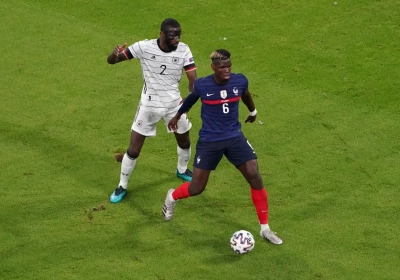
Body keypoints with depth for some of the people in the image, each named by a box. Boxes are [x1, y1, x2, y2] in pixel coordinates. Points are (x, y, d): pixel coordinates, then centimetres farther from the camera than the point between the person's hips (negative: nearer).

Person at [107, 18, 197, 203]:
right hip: (149, 106, -2)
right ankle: (122, 186, 21)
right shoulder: (144, 47, -20)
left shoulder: (184, 50, -14)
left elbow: (193, 79, -15)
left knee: (184, 141, 21)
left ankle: (182, 170, 52)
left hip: (174, 105, 3)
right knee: (133, 150, 0)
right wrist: (115, 55, -42)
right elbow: (111, 61, -17)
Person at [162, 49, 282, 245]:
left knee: (255, 178, -9)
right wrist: (177, 116, 25)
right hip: (209, 141, -2)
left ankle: (265, 229, 6)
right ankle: (172, 197, 38)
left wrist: (253, 112, 34)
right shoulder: (202, 85, -15)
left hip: (235, 137, 2)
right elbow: (191, 99, 9)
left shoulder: (240, 81, -10)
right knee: (197, 188, 1)